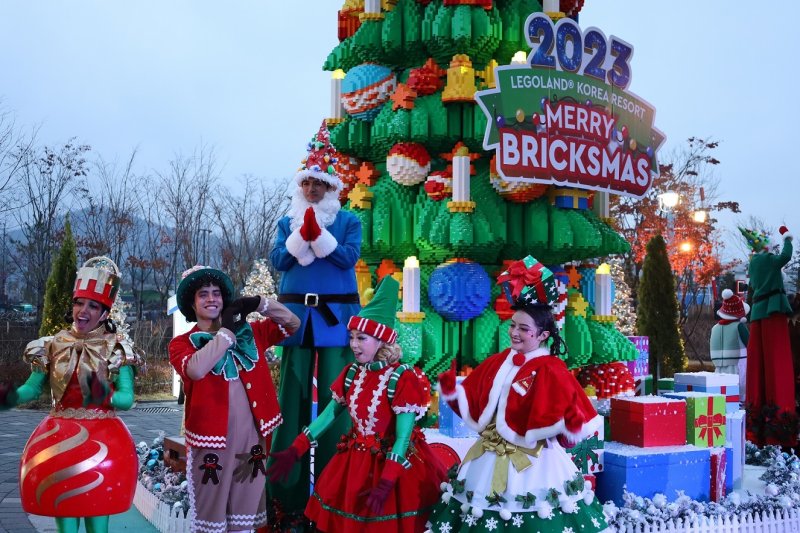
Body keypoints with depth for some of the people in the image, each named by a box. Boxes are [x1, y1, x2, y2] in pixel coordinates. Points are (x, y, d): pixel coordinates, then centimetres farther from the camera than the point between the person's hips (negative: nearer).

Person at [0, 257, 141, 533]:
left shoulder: (116, 349, -4)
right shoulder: (53, 345, 5)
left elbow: (127, 398, -10)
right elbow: (32, 389, 1)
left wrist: (104, 398, -29)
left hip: (102, 440, -2)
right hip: (60, 438, 3)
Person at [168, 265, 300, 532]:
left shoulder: (249, 333, 9)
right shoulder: (181, 343, -2)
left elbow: (293, 323, 10)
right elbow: (196, 370, -24)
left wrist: (259, 303, -5)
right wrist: (227, 330, -14)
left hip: (251, 438, 4)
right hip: (210, 441, -3)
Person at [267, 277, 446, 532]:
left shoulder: (402, 378, -20)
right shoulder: (351, 374, -2)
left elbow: (403, 438, -21)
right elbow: (328, 415, 5)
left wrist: (385, 484, -28)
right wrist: (294, 452, -2)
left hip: (393, 463, -5)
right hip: (355, 461, 6)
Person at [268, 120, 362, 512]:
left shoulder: (349, 222, 7)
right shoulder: (287, 223, 14)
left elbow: (349, 257, -8)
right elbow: (277, 260, 0)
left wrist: (318, 235, -19)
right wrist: (302, 236, -14)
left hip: (335, 315, -2)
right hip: (296, 314, 2)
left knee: (333, 392, -2)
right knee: (294, 392, 5)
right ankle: (290, 481, 13)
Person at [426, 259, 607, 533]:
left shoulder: (550, 370, -13)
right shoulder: (497, 362, 6)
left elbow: (569, 411, -17)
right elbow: (471, 402, 11)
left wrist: (570, 423, -37)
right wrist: (450, 386, -2)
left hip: (532, 463, -6)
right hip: (489, 458, 6)